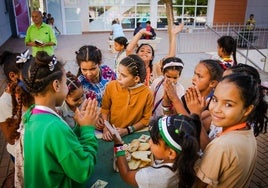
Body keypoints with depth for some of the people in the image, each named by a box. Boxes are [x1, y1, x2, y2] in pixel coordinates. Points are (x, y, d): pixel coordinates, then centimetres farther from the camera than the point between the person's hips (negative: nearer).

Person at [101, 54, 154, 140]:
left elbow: (146, 118, -2)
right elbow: (105, 109, 4)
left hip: (134, 135, -1)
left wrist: (128, 130, -11)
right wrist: (105, 129, -9)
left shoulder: (146, 93, -12)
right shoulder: (111, 86, -8)